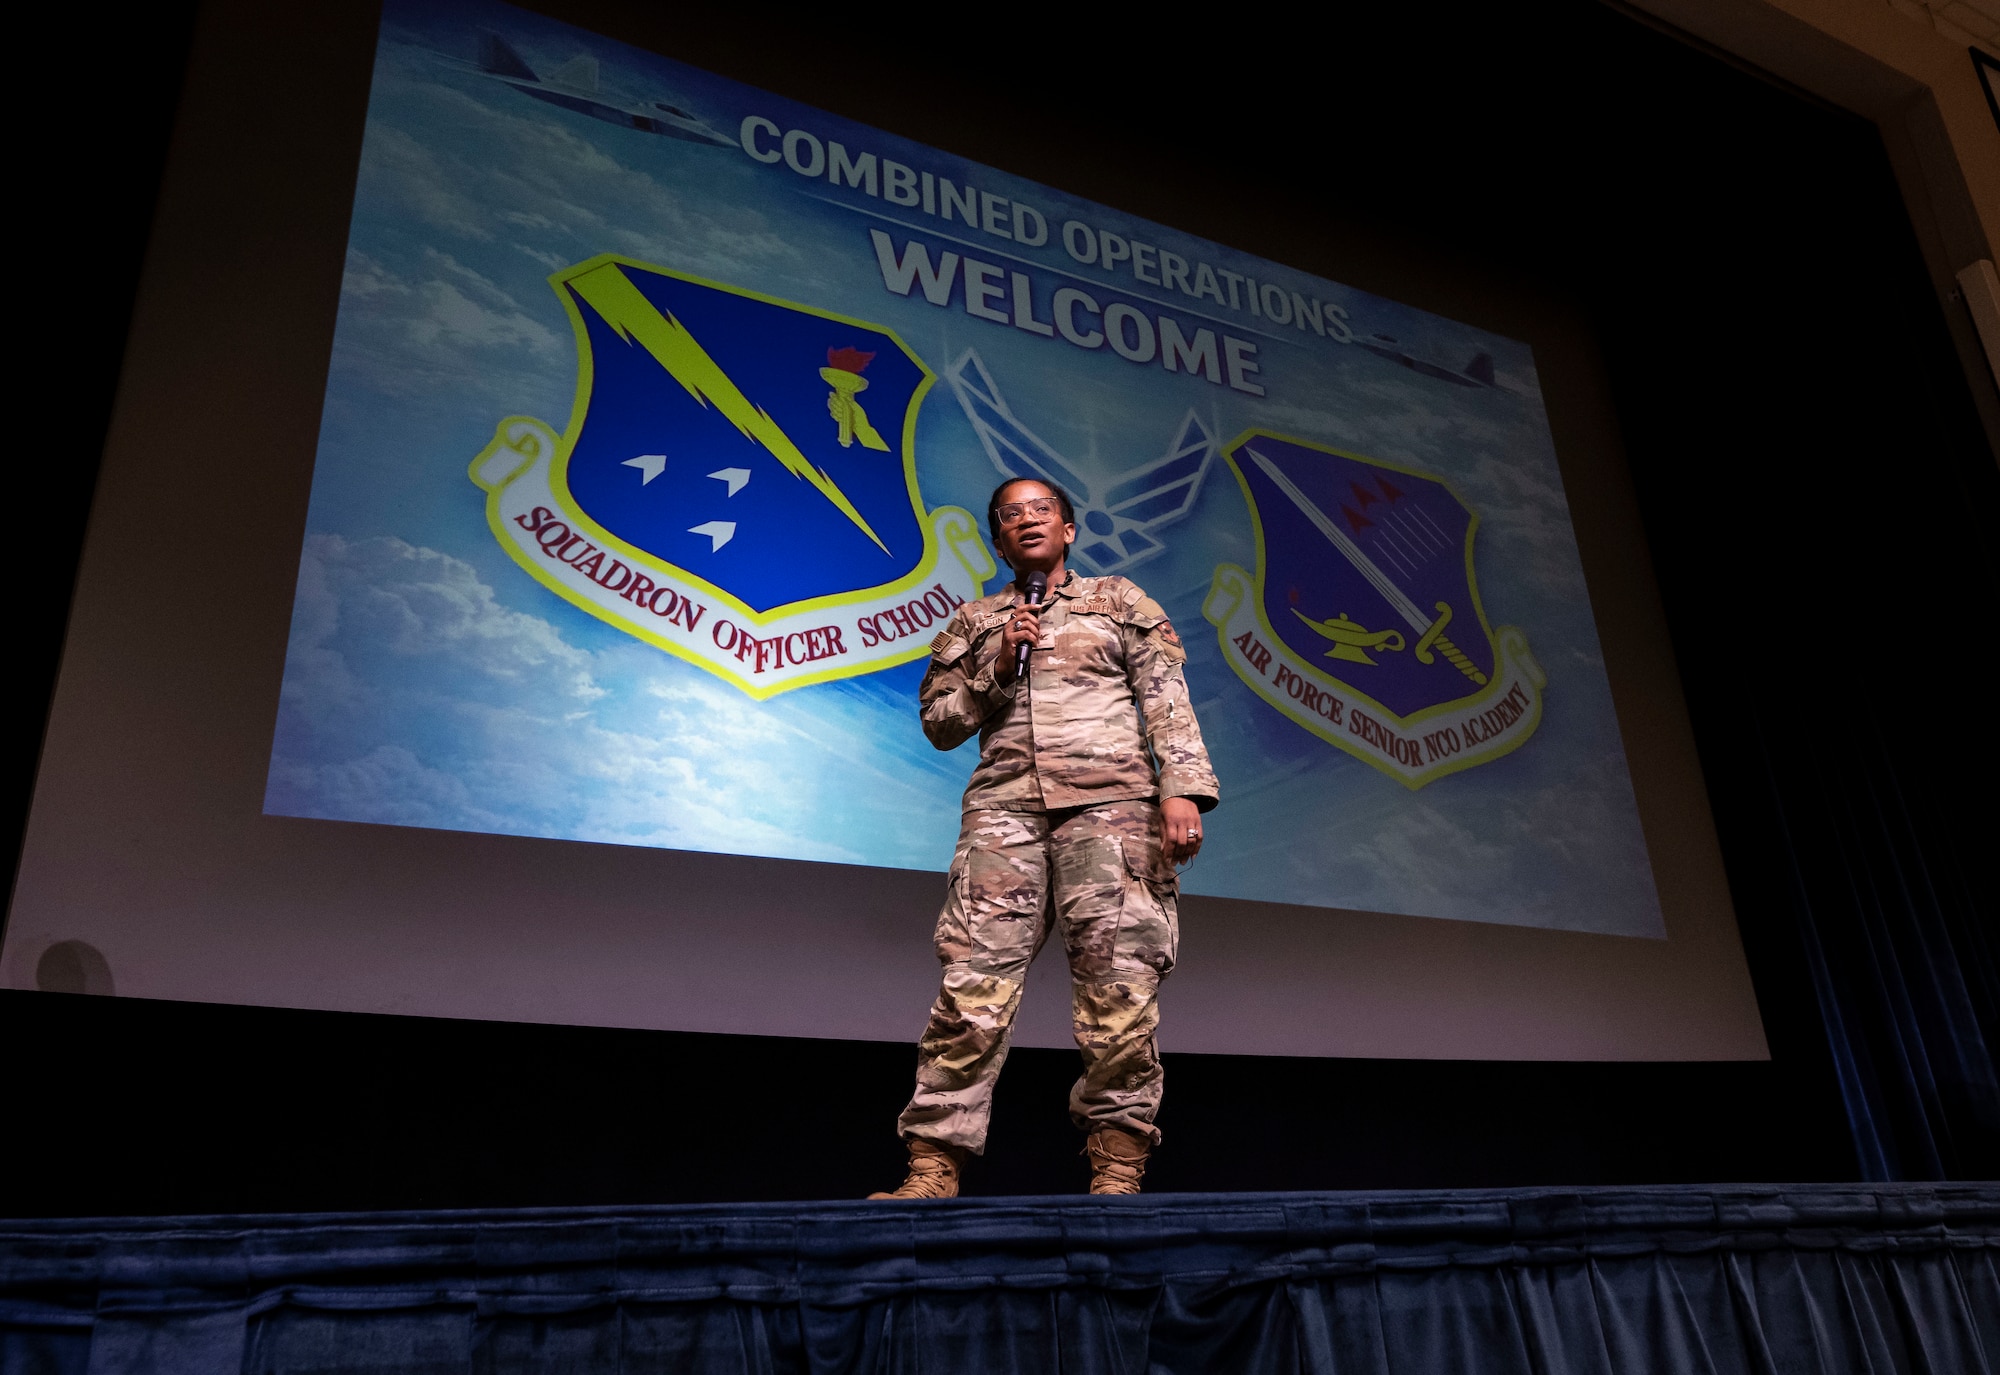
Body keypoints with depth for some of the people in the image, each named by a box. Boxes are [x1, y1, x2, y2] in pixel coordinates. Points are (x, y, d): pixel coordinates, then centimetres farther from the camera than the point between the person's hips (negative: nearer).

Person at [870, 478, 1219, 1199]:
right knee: (972, 987, -10)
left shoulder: (1120, 600, 20)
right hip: (1004, 806, 1)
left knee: (1119, 992, -7)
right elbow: (939, 723, 19)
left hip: (1109, 801, -1)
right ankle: (932, 1171, -9)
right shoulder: (975, 621, 24)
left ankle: (1117, 1176, -1)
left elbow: (1166, 699, 9)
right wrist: (998, 670, 3)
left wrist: (1181, 789, -6)